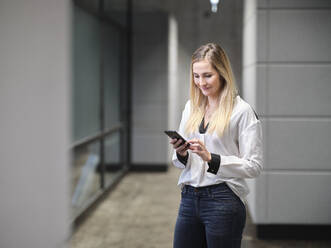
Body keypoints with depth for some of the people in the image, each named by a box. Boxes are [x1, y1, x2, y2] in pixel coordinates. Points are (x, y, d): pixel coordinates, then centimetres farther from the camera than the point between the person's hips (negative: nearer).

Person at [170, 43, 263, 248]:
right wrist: (181, 154, -7)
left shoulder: (242, 111, -8)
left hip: (223, 200, -5)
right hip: (190, 198, 6)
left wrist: (211, 158, -20)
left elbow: (254, 166, -12)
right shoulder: (191, 107, 11)